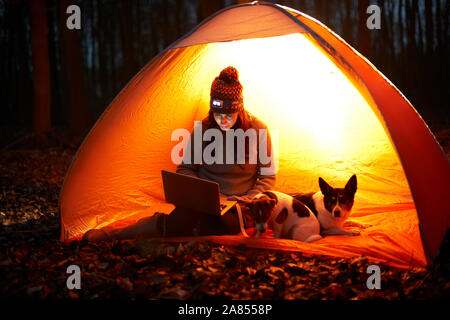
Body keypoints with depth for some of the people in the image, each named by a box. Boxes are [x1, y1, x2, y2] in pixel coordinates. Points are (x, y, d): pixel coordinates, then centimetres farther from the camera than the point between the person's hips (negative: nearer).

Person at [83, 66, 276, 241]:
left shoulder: (257, 130, -6)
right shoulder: (202, 129, -1)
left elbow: (268, 177, 1)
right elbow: (186, 168, 10)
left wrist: (247, 200, -14)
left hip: (237, 209, -1)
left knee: (208, 227, -37)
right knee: (176, 224, -32)